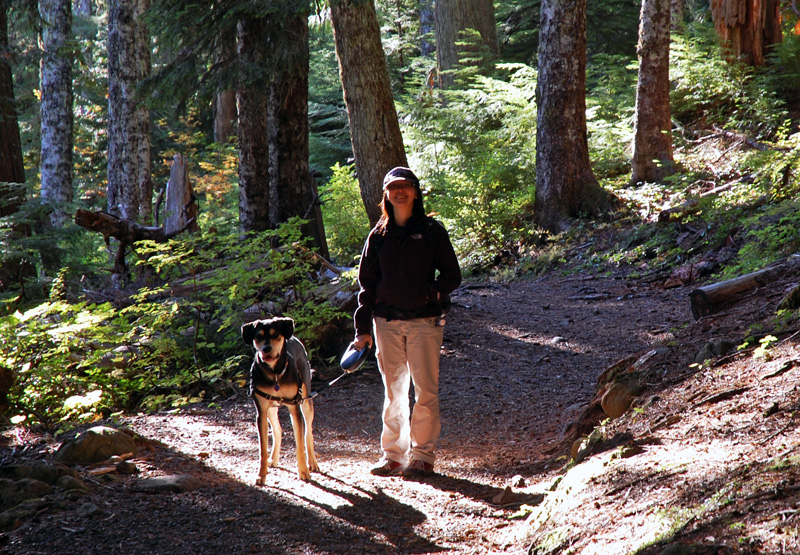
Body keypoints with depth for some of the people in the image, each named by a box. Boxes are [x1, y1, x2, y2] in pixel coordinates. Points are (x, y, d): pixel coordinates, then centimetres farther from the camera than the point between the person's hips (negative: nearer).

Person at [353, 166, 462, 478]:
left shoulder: (432, 231, 3)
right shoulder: (379, 235, 10)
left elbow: (452, 275, 3)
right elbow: (367, 283, 11)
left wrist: (432, 293, -17)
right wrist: (363, 328, 5)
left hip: (424, 321, -3)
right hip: (387, 323, 3)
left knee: (425, 391, -5)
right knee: (393, 391, 9)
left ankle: (423, 455, 2)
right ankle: (393, 455, 16)